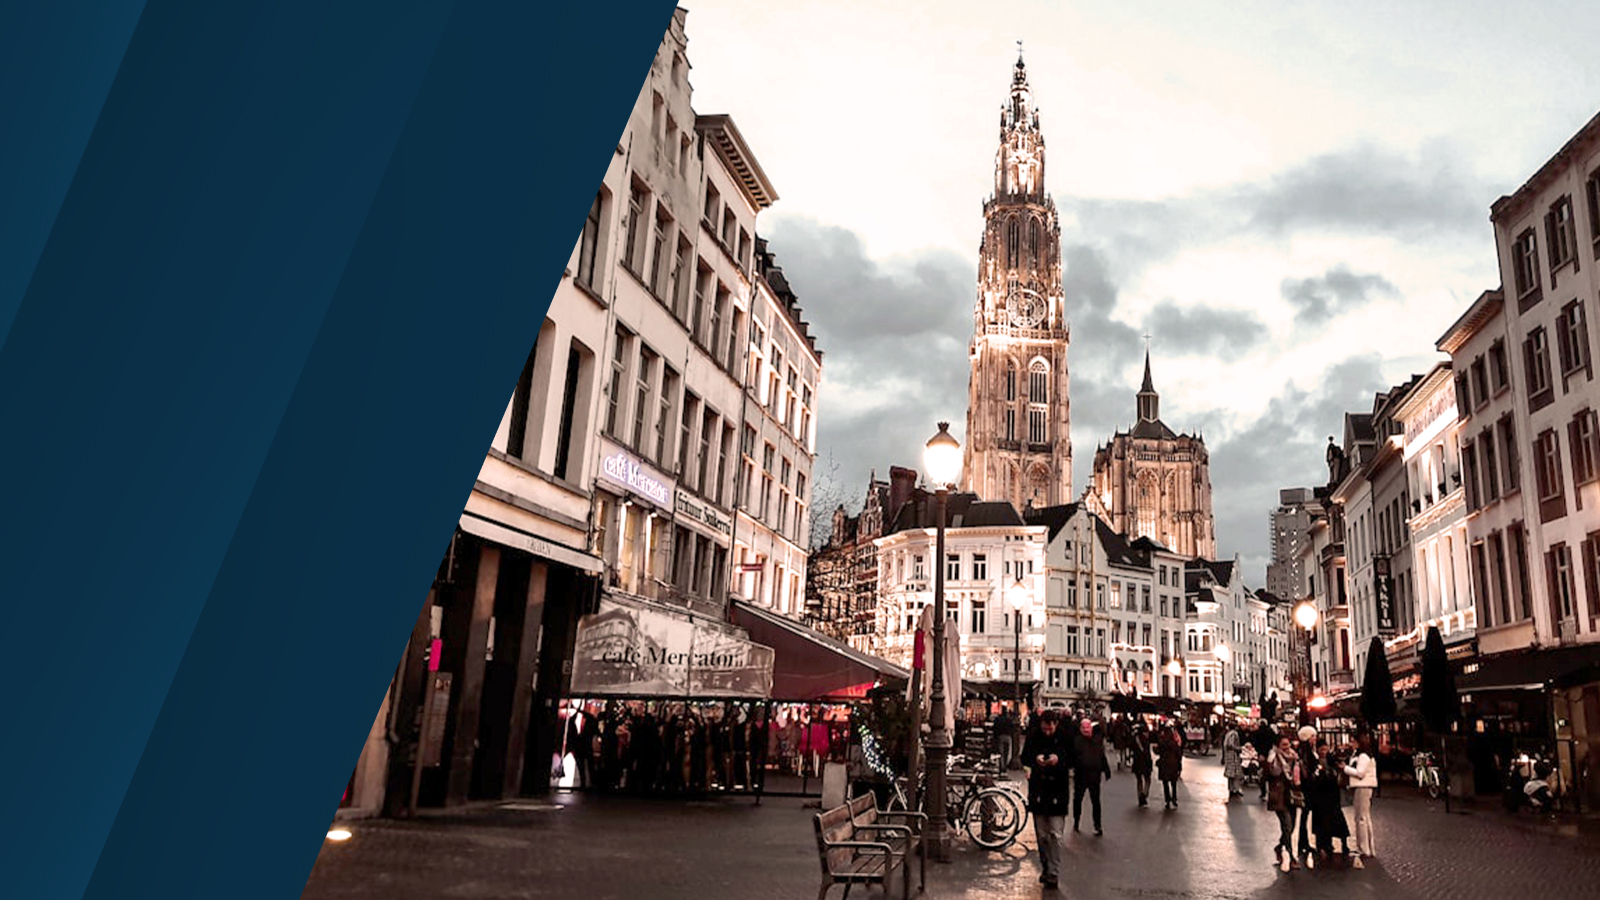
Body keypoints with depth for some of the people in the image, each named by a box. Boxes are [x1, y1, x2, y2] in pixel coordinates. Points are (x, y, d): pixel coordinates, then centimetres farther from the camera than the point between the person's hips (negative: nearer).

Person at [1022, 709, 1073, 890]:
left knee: (1055, 835, -6)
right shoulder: (1033, 736, -2)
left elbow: (1073, 760, -4)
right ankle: (1045, 868, 24)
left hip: (1058, 789, -2)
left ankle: (1053, 874, -2)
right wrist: (1035, 759, -19)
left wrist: (1059, 760, -22)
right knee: (1041, 834, 10)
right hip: (1038, 789, 2)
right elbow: (1024, 758, 2)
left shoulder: (1065, 737, -7)